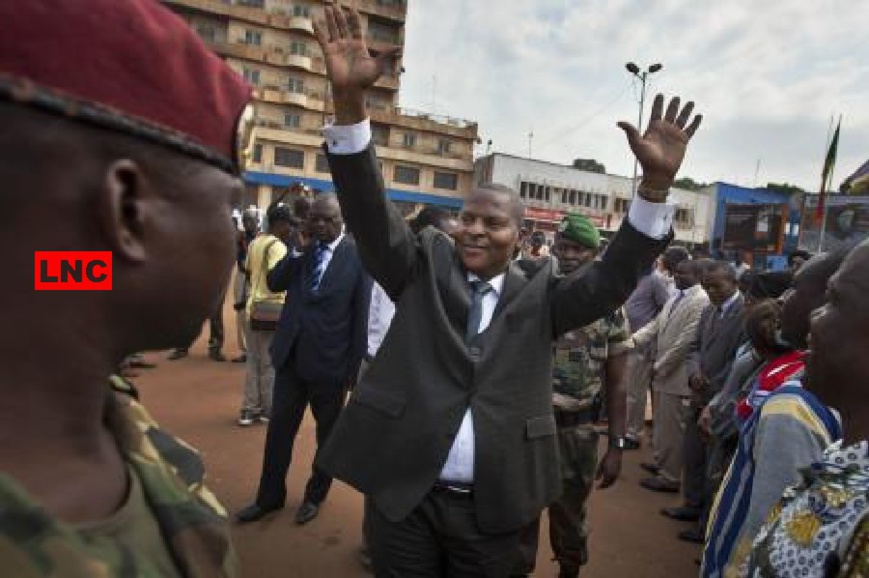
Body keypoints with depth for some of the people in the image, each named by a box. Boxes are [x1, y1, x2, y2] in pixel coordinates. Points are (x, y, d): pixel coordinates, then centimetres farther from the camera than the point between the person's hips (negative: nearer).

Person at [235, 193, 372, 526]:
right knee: (278, 429, 14)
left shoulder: (358, 256, -11)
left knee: (328, 433, 15)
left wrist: (354, 367, -7)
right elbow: (274, 284, -2)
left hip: (329, 360, -4)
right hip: (291, 355, 4)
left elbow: (361, 316, -8)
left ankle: (315, 496, 36)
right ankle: (270, 497, 34)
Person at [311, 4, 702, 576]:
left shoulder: (539, 293, -1)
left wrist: (656, 182, -22)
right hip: (403, 492, 0)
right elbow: (372, 213, -13)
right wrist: (350, 99, -26)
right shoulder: (424, 268, -2)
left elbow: (612, 278, -10)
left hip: (492, 509, 1)